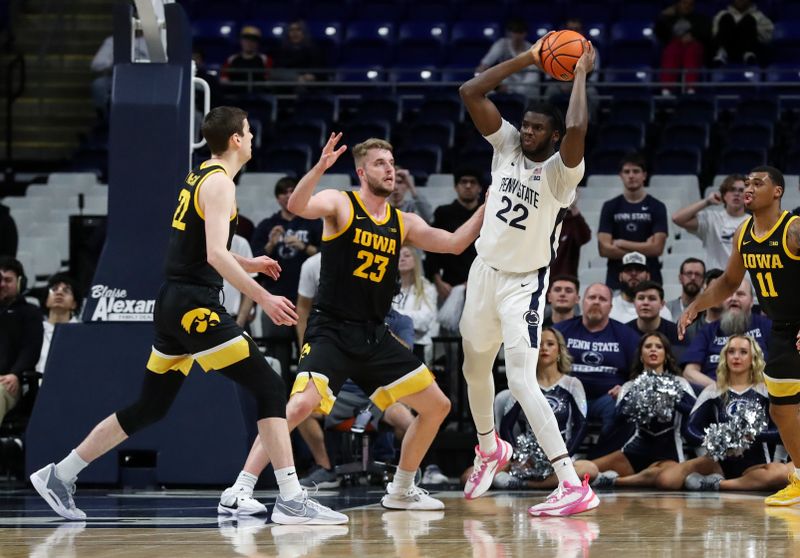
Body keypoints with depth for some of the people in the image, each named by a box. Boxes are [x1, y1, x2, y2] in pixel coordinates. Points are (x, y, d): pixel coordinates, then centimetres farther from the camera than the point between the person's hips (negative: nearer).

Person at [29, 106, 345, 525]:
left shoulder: (197, 177, 18)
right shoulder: (219, 182, -11)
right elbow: (215, 254, -23)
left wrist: (247, 265, 28)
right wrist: (263, 298, -23)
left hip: (174, 303, 9)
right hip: (196, 305, -9)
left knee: (150, 408, 17)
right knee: (269, 388, -9)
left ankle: (58, 476, 22)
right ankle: (291, 501, -16)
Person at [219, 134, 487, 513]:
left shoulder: (404, 224, 11)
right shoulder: (340, 204, -4)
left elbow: (455, 244, 9)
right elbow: (297, 206, -23)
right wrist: (320, 168, -39)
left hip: (375, 336, 7)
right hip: (331, 331, -7)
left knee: (437, 406, 8)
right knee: (302, 403, -29)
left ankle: (401, 491, 24)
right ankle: (241, 488, -23)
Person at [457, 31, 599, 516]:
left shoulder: (561, 171, -20)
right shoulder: (507, 145, -4)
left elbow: (577, 129, -41)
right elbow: (471, 93, -9)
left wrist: (581, 75, -28)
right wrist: (528, 60, -13)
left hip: (525, 284, -7)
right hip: (485, 271, 7)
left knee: (522, 382, -20)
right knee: (475, 369, 24)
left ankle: (575, 487, -24)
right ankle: (490, 449, 53)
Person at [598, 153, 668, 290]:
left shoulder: (657, 207, 4)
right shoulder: (610, 207, 7)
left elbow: (657, 248, -5)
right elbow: (604, 249, -1)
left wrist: (621, 244, -4)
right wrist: (643, 249, -5)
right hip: (616, 280, 1)